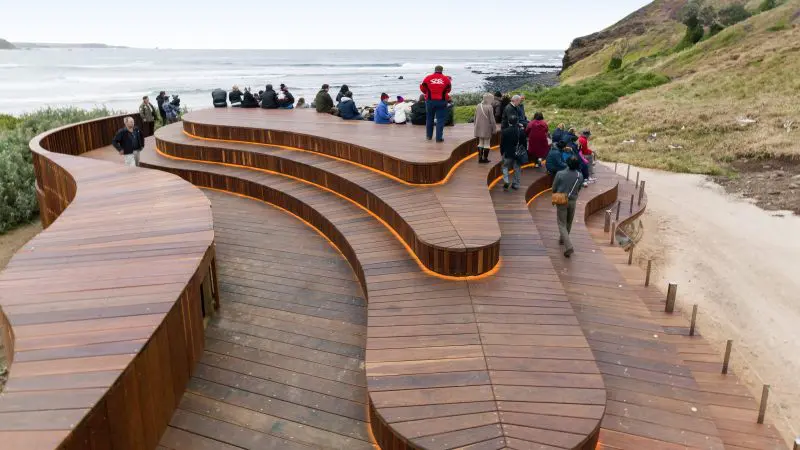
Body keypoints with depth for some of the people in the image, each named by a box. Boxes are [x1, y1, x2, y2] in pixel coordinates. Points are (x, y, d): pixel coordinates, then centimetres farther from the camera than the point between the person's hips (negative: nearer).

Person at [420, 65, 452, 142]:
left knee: (429, 118, 16)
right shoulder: (446, 79, -2)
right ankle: (439, 137, -1)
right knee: (440, 119, 3)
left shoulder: (428, 78, -3)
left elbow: (422, 88, 5)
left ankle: (429, 135, 26)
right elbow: (448, 89, 10)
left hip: (430, 101, 1)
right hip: (441, 102, -1)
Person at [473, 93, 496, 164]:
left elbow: (475, 117, 10)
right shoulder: (489, 107, -15)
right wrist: (494, 129, -5)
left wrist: (476, 126, 20)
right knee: (487, 143, 6)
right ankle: (485, 158, 9)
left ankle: (480, 158, 15)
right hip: (487, 129, -6)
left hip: (479, 128, 6)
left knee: (480, 143, 15)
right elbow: (492, 120, -13)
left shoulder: (478, 106, 3)